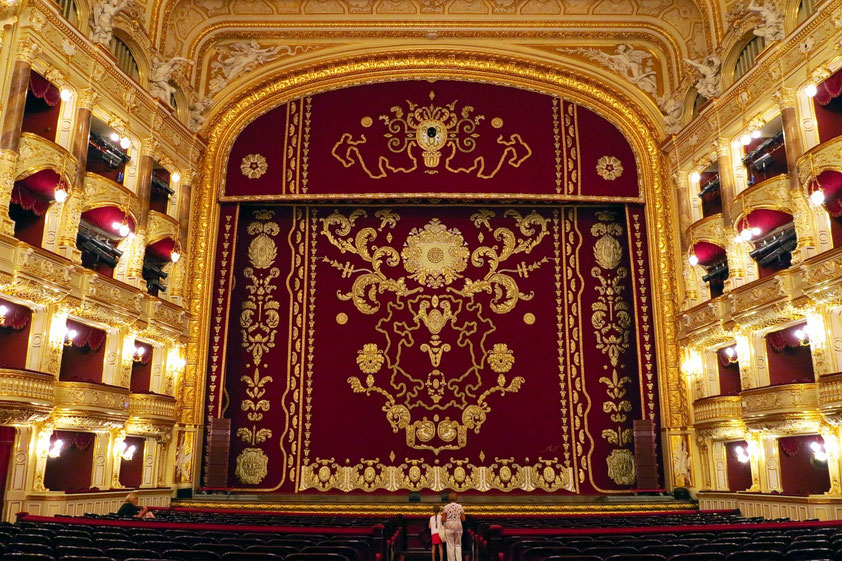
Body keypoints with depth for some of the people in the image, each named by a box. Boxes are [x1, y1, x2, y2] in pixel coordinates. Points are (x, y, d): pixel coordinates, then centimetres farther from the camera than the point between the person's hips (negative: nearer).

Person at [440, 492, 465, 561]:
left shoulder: (446, 507, -6)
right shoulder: (460, 507, 2)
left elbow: (443, 520, -7)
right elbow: (463, 519, 4)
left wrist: (442, 516, 15)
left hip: (449, 528, -3)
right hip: (458, 527, 3)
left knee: (450, 546, 3)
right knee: (458, 545, 15)